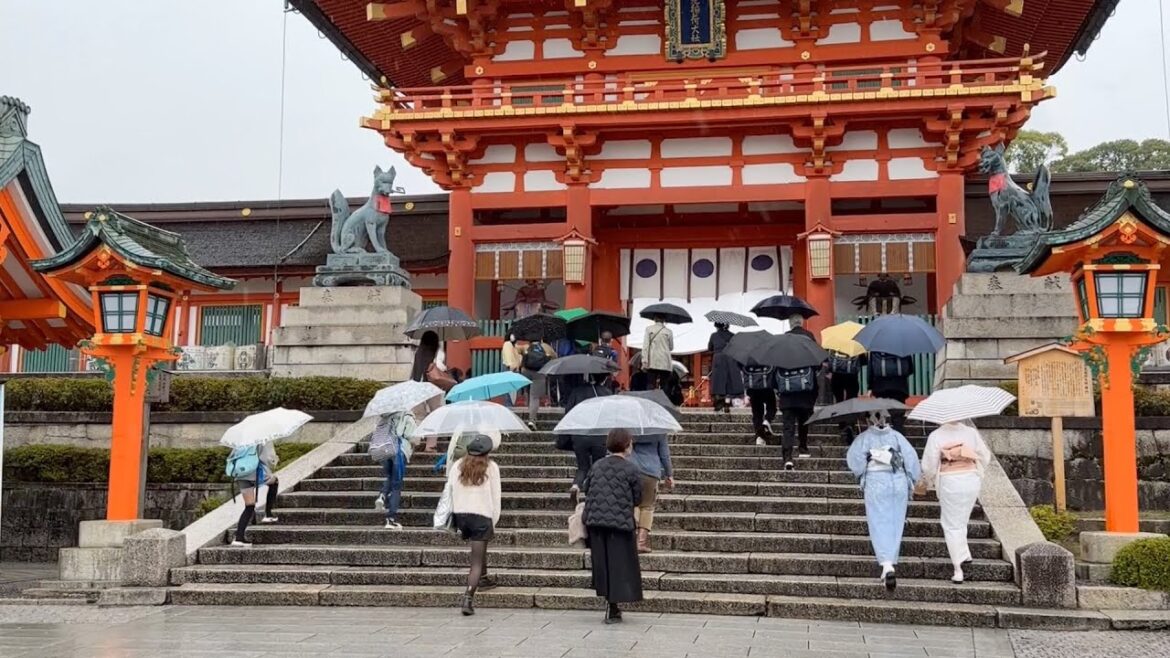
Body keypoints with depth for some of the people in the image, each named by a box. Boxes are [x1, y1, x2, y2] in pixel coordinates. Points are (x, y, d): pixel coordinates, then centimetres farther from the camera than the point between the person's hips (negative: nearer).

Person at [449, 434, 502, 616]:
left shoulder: (457, 465, 8)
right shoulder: (491, 467, 1)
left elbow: (450, 491, 7)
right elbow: (495, 496, 1)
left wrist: (455, 522, 12)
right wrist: (494, 522, 9)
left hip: (460, 514, 4)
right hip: (482, 515, -4)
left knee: (479, 549, 32)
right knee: (476, 562, -3)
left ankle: (483, 578, 46)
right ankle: (468, 598, -17)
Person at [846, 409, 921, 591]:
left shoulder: (864, 437, 4)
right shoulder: (896, 436, 10)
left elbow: (853, 458, -9)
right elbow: (911, 457, 2)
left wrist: (860, 474, 5)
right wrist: (913, 481, 9)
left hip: (876, 483, -2)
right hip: (899, 483, 2)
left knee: (880, 526, -3)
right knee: (896, 525, 12)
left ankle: (887, 566, -20)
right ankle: (891, 563, 16)